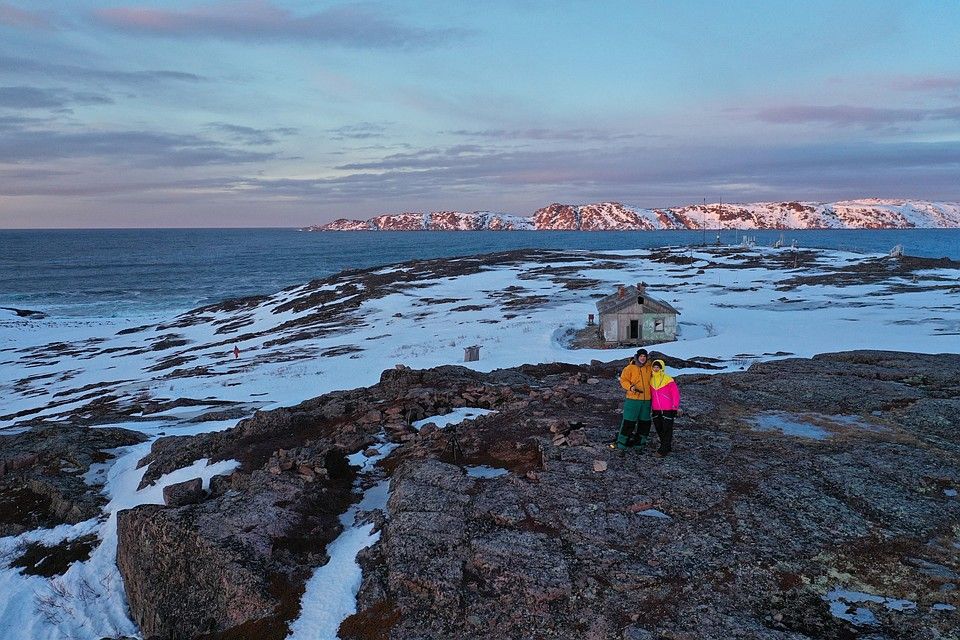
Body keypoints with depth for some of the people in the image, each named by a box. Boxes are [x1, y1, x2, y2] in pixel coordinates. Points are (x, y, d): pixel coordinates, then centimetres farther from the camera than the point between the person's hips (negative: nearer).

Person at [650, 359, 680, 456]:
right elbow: (650, 395, 15)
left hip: (667, 409, -6)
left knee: (667, 430, -2)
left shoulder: (668, 380, -10)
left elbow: (676, 393, -6)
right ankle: (666, 446, 26)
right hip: (656, 410, 6)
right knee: (659, 429, 11)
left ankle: (664, 450, 1)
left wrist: (675, 408, -6)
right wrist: (649, 407, 13)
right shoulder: (651, 380, 4)